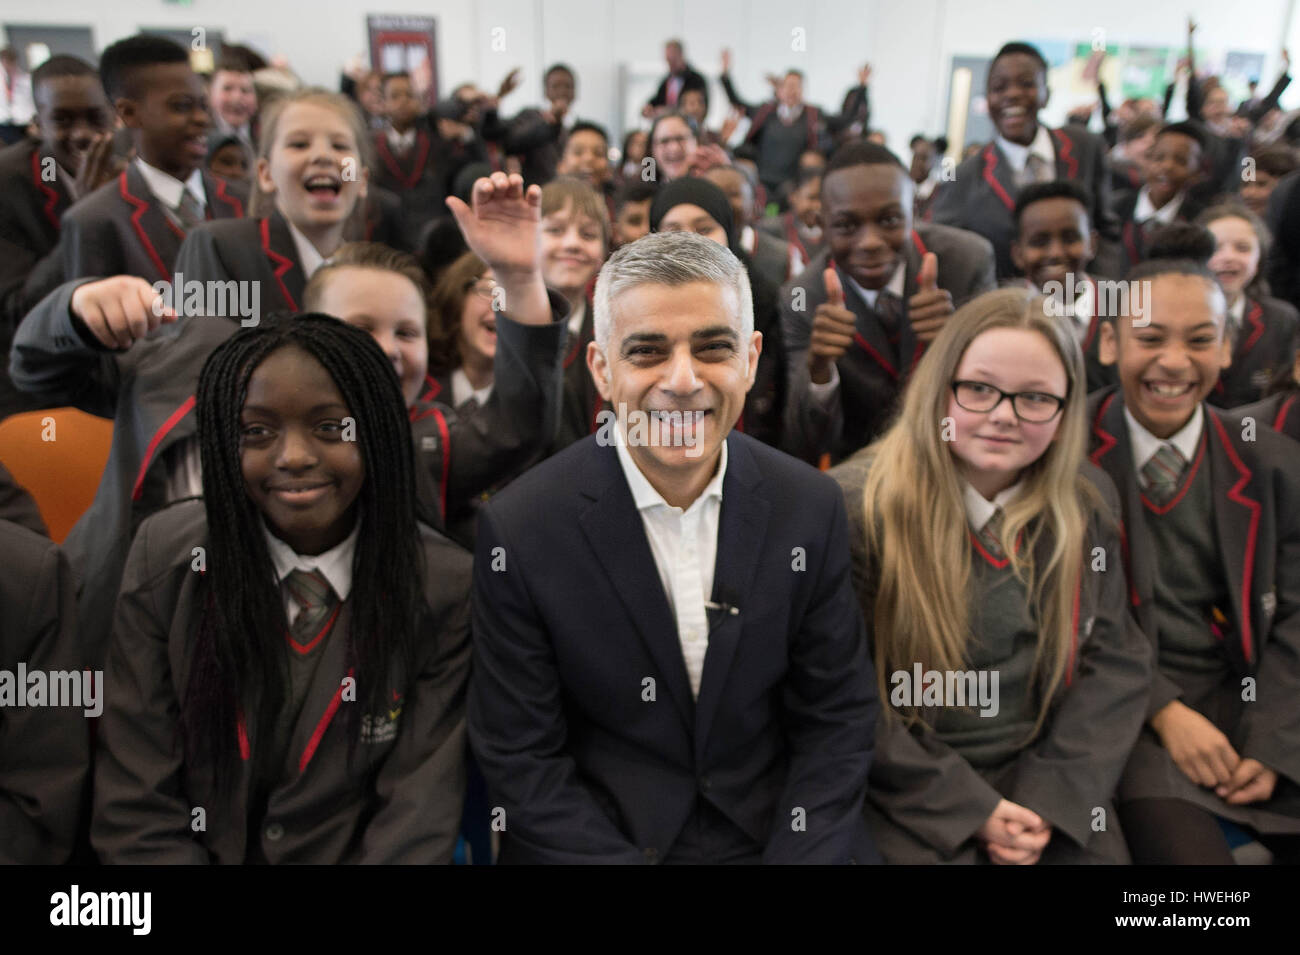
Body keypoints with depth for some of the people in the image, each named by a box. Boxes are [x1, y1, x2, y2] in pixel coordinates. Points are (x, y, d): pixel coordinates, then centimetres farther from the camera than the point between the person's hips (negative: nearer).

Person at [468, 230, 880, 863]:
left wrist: (804, 854, -11)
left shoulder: (812, 508, -5)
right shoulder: (517, 531, -13)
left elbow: (837, 717, 1)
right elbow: (522, 758, -7)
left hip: (778, 834, 1)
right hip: (601, 837, -1)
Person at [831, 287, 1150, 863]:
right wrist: (966, 806, -13)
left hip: (1046, 791, 4)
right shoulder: (853, 508, -14)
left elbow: (1116, 661, 4)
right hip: (903, 800, -3)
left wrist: (1052, 795, -8)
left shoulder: (1090, 504, 3)